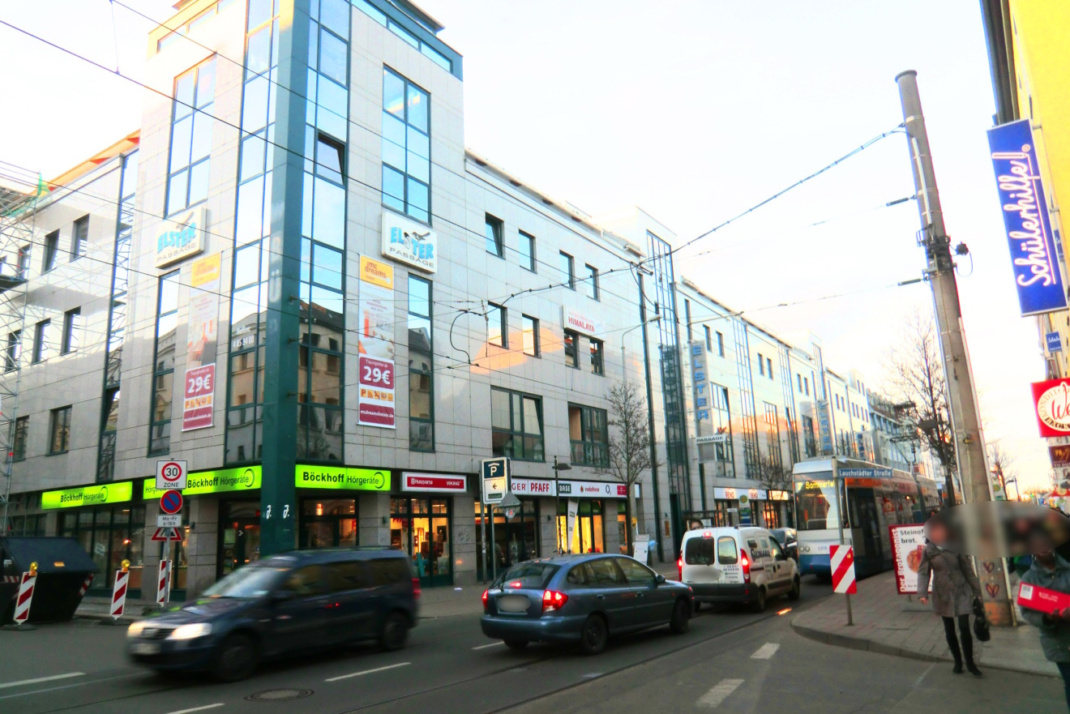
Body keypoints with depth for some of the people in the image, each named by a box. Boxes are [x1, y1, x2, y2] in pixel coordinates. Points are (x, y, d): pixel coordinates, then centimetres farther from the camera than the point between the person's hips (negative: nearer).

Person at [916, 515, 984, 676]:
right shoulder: (928, 550, -3)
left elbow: (967, 569, 4)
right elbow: (923, 572, -3)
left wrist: (977, 590, 6)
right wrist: (922, 593, -14)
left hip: (961, 592, -1)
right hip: (943, 594, 1)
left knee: (964, 628, -6)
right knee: (949, 630, 10)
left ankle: (970, 662, 9)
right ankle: (957, 661, 24)